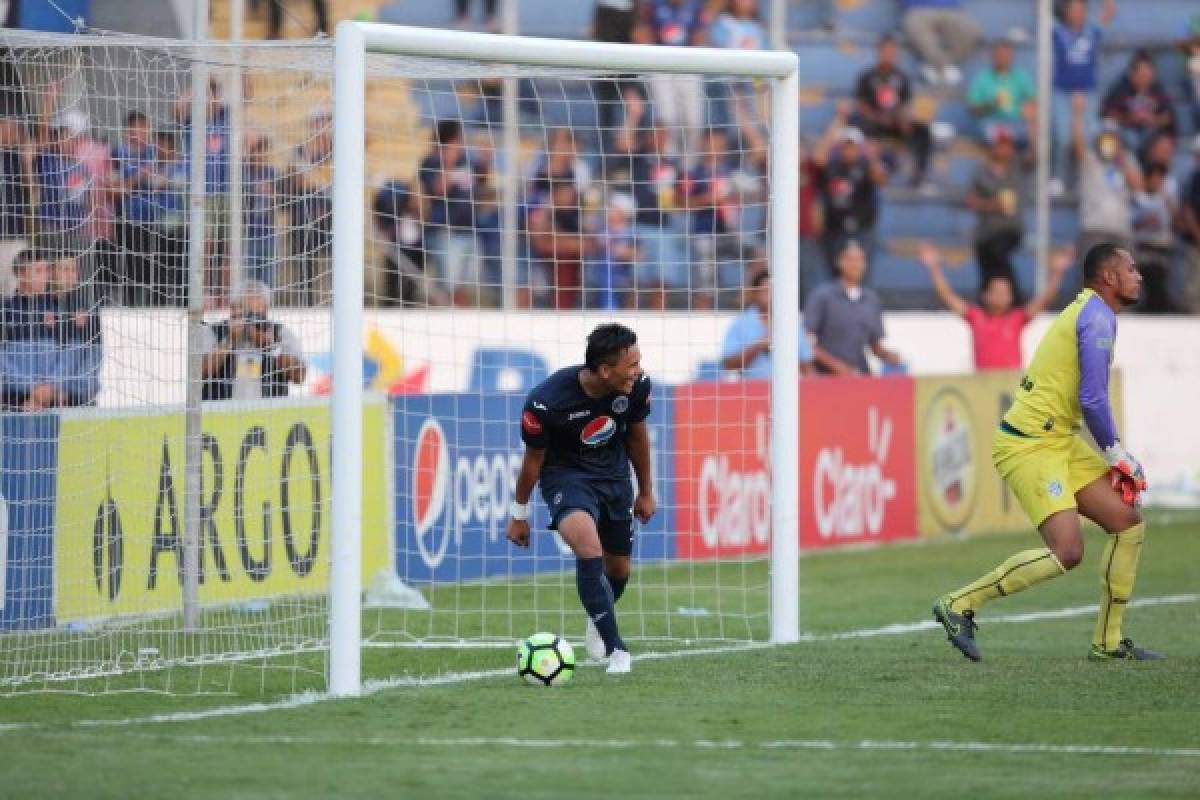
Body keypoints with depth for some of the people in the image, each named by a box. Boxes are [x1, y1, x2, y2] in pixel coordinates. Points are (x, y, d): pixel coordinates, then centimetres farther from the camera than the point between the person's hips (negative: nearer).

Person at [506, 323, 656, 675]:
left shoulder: (637, 386, -18)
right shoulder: (546, 402, -30)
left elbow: (636, 435, 3)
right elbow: (533, 458, -12)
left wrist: (646, 491, 14)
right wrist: (519, 513, 1)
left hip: (614, 474, 5)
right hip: (565, 473, -5)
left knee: (619, 568, 11)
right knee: (589, 548, -29)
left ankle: (598, 621, 46)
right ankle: (616, 650, -23)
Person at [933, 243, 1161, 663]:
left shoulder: (1087, 310, 19)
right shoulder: (1098, 317, -12)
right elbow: (1092, 400, -18)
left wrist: (1115, 455, 14)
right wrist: (1116, 453, -3)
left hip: (1059, 440, 10)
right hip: (1029, 445, -10)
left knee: (1129, 524, 6)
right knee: (1067, 552, -19)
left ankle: (1108, 642, 11)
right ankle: (959, 604, -8)